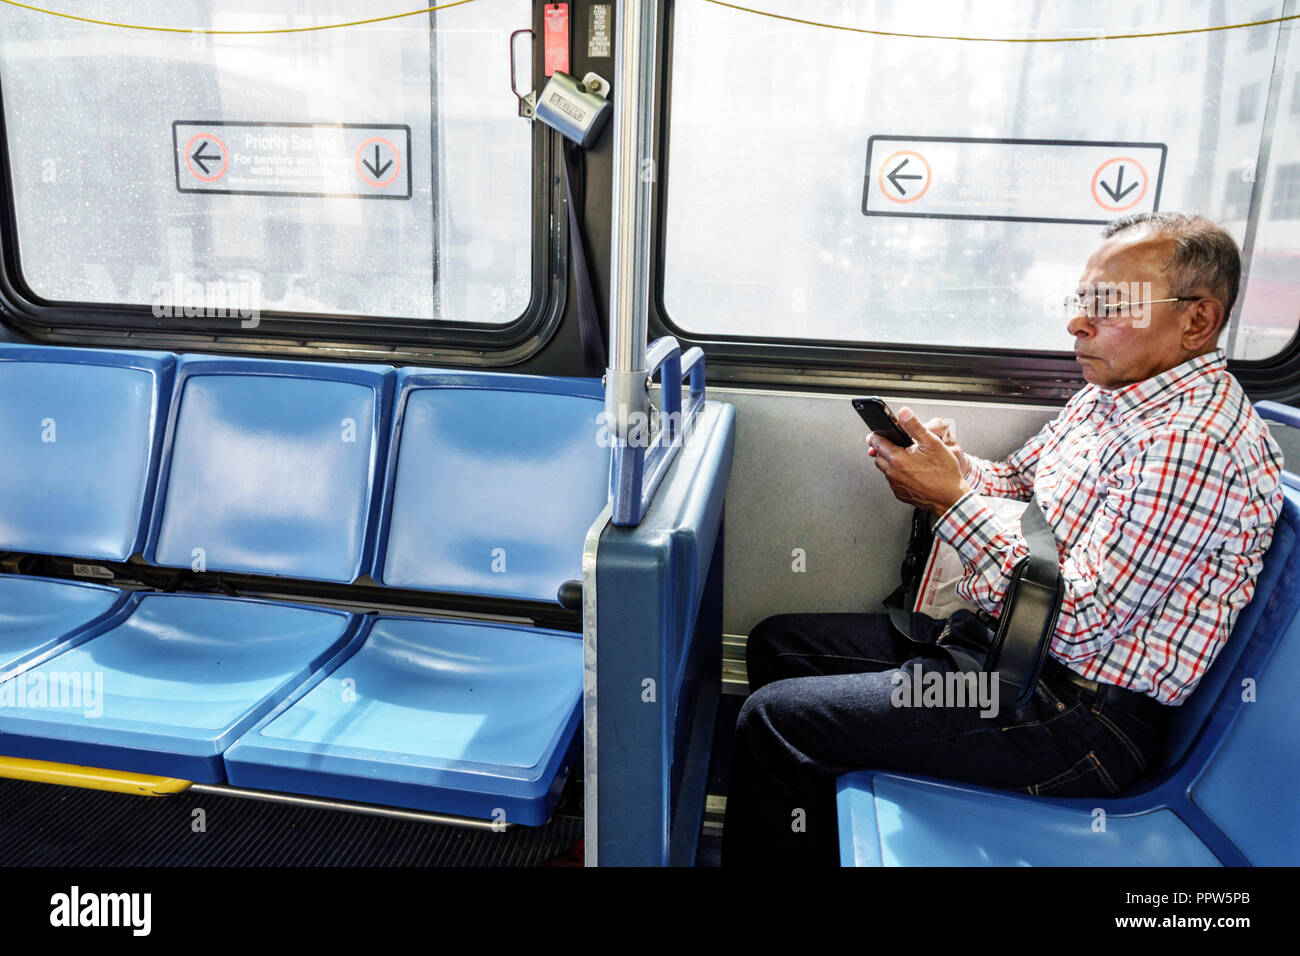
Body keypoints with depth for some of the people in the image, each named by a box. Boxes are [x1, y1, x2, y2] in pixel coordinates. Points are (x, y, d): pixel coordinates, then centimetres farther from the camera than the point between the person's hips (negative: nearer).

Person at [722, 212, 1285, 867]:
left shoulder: (1193, 444, -22)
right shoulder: (1113, 393, 9)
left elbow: (1080, 623, -24)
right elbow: (1017, 480, 19)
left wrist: (952, 499, -22)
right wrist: (947, 461, -4)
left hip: (1081, 715, -10)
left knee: (773, 720, -19)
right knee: (777, 645, 13)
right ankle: (821, 843, 27)